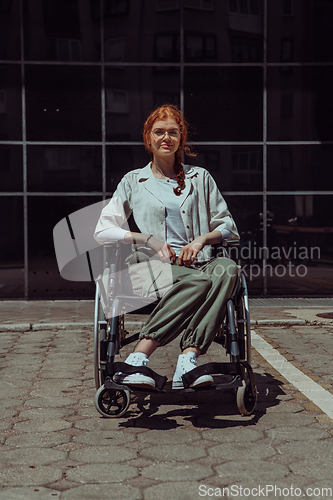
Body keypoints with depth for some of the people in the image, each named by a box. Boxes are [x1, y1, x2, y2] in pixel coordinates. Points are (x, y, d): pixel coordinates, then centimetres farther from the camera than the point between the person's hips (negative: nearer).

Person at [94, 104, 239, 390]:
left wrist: (201, 240, -4)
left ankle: (187, 363, -43)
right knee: (199, 282, -36)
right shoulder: (133, 181, 17)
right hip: (151, 267, -2)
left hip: (197, 262, 3)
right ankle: (136, 362, -40)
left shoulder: (200, 178, 21)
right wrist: (149, 240, -6)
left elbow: (228, 226, 18)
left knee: (227, 271, -34)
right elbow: (103, 231, 9)